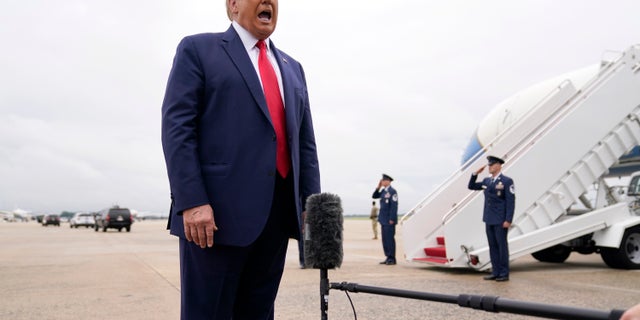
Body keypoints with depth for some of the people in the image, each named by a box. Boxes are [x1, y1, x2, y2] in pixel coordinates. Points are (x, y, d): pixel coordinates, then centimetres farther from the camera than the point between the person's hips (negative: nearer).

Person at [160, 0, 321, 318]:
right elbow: (176, 128, -6)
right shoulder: (198, 49, 5)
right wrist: (192, 202, -16)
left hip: (278, 213, 5)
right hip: (217, 211, -5)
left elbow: (305, 144, 16)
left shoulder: (292, 68, 22)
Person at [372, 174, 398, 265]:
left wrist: (392, 219, -19)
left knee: (390, 239, -5)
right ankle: (388, 257, 17)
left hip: (389, 220, -8)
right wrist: (378, 187, 5)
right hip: (383, 219, 9)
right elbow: (374, 196, 19)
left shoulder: (392, 191, -12)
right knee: (385, 239, 10)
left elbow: (394, 205, -17)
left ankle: (392, 259, 1)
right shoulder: (383, 191, 13)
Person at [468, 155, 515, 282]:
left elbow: (511, 202, -13)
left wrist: (508, 220, -19)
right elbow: (471, 186, 20)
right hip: (489, 219, 7)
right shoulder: (487, 181, 11)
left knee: (502, 246, -1)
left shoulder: (507, 181, -9)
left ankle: (504, 274, 7)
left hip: (500, 220, -7)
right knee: (493, 246, 9)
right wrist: (475, 174, 5)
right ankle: (496, 272, 16)